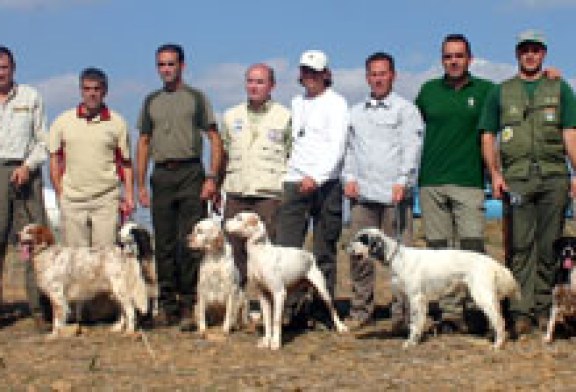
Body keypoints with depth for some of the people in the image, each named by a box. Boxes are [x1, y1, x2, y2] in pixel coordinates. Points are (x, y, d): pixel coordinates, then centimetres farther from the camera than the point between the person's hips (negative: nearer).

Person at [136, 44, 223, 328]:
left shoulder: (196, 98, 5)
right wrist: (140, 184, 8)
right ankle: (167, 305, 11)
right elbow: (143, 143, 17)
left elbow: (215, 139, 1)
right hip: (161, 176, 4)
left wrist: (212, 178, -9)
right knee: (164, 244, 5)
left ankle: (189, 305, -2)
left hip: (190, 173, -4)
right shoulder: (151, 101, 16)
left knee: (190, 243, -7)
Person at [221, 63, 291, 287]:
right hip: (236, 193, 4)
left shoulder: (285, 117, 6)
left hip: (269, 195, -3)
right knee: (234, 248, 3)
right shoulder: (231, 116, 17)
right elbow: (223, 155, 21)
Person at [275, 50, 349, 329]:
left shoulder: (336, 103, 1)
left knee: (324, 251, 1)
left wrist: (316, 177, -21)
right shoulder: (296, 104, 20)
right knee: (285, 248, -6)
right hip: (294, 182, 5)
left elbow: (337, 146, -9)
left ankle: (322, 309, 8)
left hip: (326, 183, -5)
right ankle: (292, 307, -3)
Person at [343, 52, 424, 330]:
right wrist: (349, 177, 5)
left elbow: (411, 148, -3)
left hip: (394, 194, -4)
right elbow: (349, 148, 20)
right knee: (360, 254, 3)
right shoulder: (356, 112, 19)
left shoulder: (405, 109, 5)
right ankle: (361, 310, 11)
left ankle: (402, 311, 1)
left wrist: (402, 182, -13)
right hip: (362, 193, 4)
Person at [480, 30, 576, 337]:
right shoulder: (500, 92, 14)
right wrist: (495, 173, 0)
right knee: (521, 246, -5)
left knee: (549, 246, 2)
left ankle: (543, 307, 11)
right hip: (517, 179, -1)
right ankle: (521, 312, -6)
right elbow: (488, 137, 12)